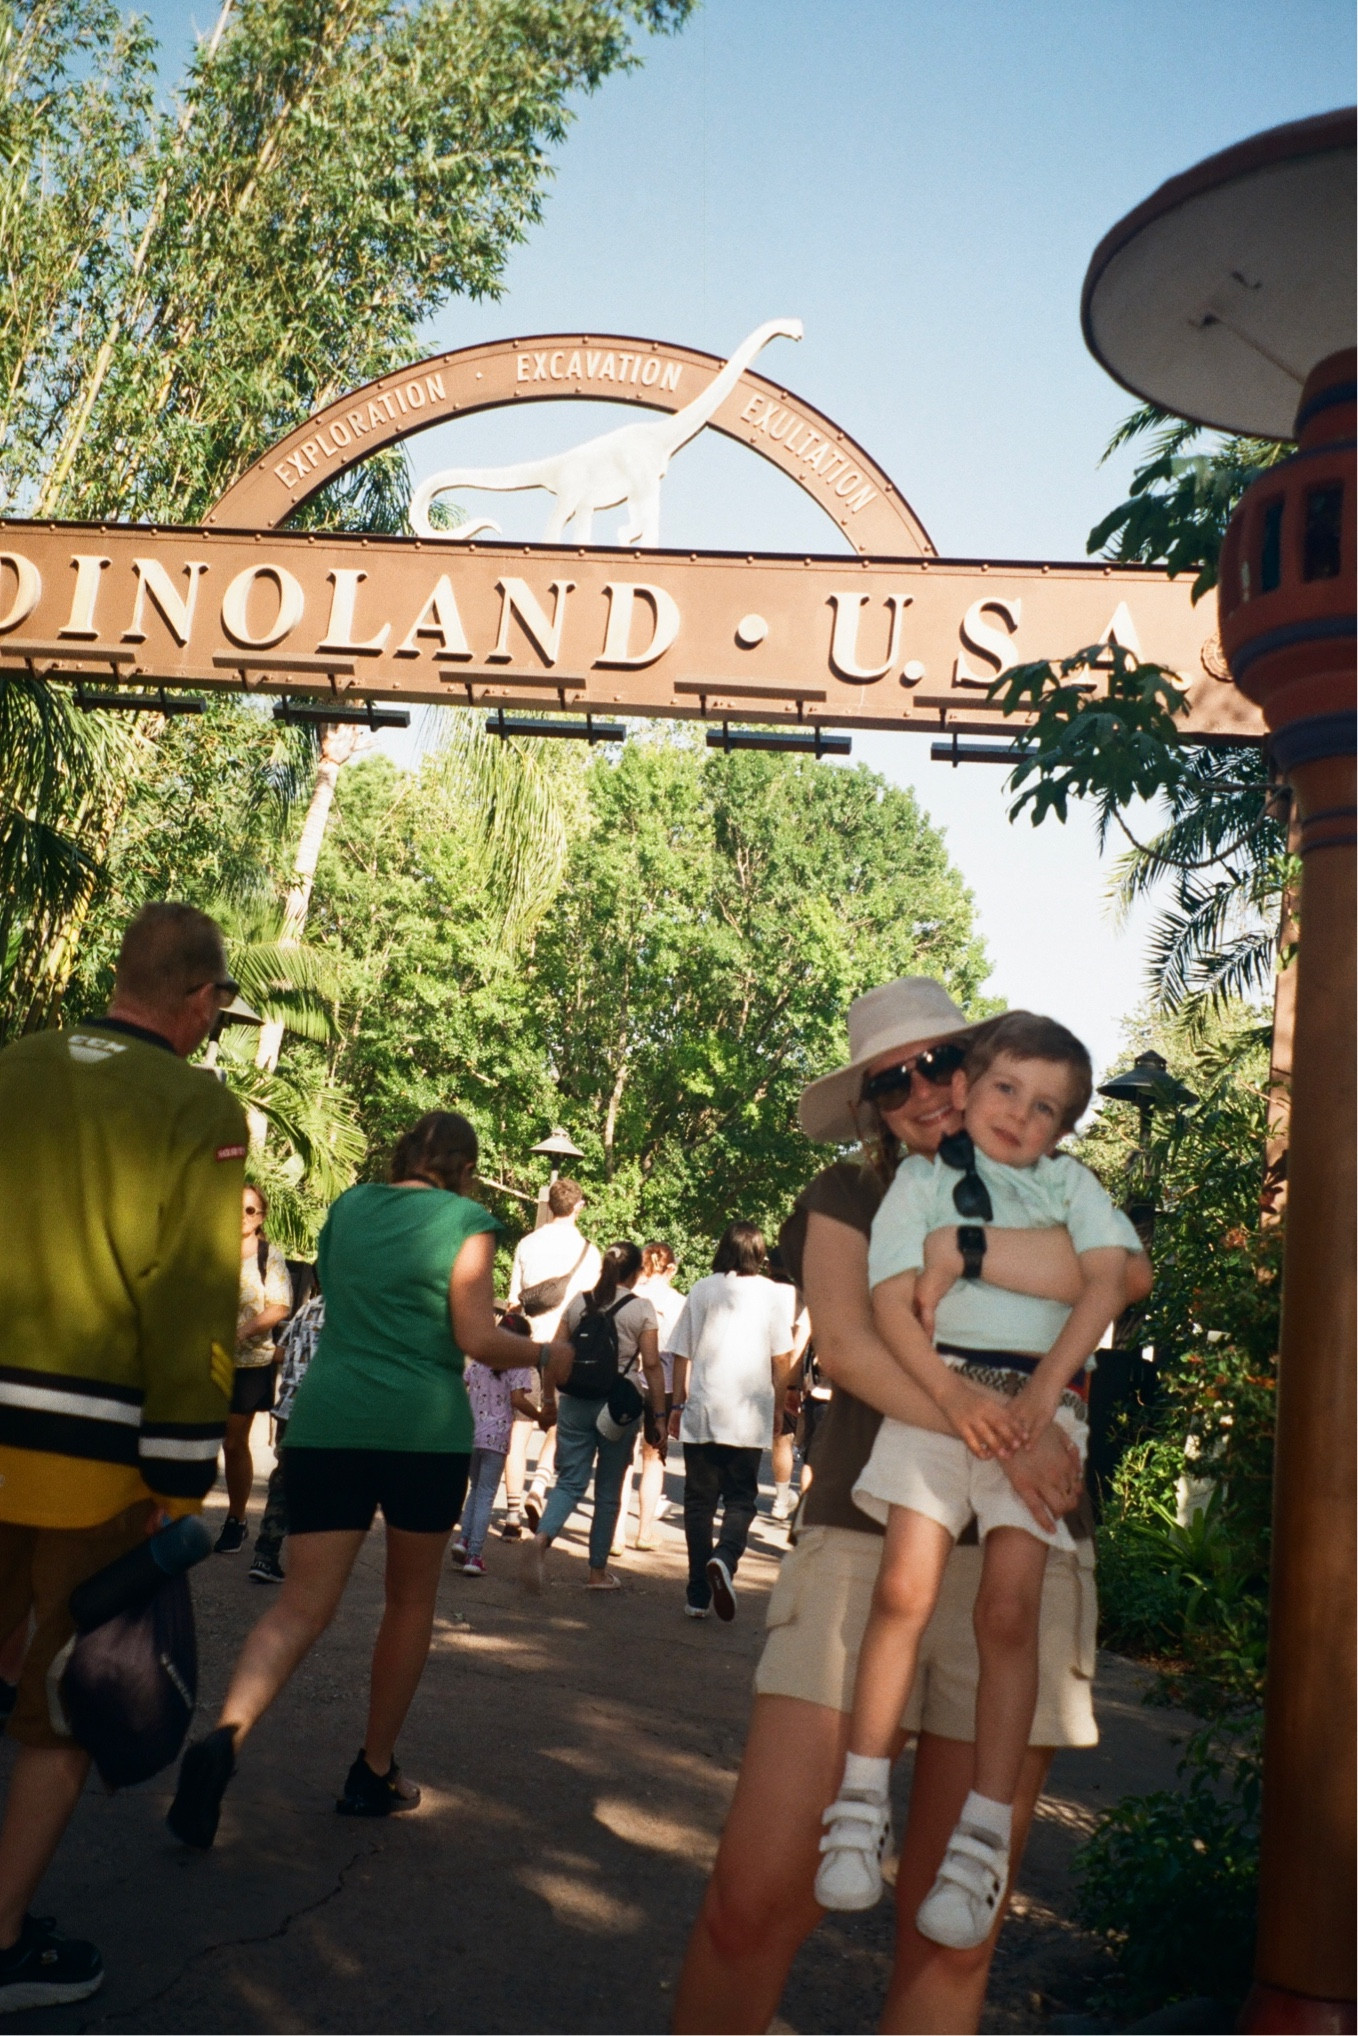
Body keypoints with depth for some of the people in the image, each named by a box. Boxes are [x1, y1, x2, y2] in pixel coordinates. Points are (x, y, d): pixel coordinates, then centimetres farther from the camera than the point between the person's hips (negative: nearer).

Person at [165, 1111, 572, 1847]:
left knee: (302, 1605, 1)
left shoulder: (348, 1205, 14)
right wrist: (545, 1353, 9)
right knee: (412, 1600, 16)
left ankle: (224, 1737, -25)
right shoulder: (465, 1219, -1)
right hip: (424, 1427, -3)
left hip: (326, 1420, 3)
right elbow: (477, 1339, -7)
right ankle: (374, 1772, 25)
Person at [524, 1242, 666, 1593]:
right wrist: (659, 1413, -3)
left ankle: (541, 1538, -21)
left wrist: (549, 1398, 15)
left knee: (569, 1482, 6)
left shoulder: (578, 1302, 5)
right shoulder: (641, 1309, -4)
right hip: (618, 1406, -2)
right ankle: (598, 1571, 18)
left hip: (574, 1403, 2)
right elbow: (651, 1364, -8)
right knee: (608, 1490, 10)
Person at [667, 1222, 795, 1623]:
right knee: (741, 1499, 9)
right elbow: (781, 1359, 0)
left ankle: (699, 1595, 9)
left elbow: (682, 1354, 6)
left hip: (701, 1413, 1)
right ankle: (724, 1557, -20)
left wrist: (678, 1404, 14)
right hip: (748, 1416, -1)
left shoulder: (702, 1290, 5)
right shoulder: (771, 1294, 1)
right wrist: (778, 1409, 10)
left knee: (699, 1500, 9)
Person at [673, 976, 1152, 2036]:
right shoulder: (851, 1194, 10)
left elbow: (1126, 1274, -7)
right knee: (756, 1898, -11)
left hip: (1022, 1555, 2)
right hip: (863, 1538, -1)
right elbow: (845, 1343, -7)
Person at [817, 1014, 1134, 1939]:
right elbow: (891, 1300, 0)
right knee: (907, 1588, -13)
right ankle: (861, 1808, -2)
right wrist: (950, 1392, -15)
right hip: (938, 1388, 0)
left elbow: (1106, 1281, 0)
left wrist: (1045, 1387, -12)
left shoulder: (1074, 1185, 15)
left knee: (1010, 1608, -8)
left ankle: (984, 1843, -1)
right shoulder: (924, 1179, 11)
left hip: (1040, 1401, 1)